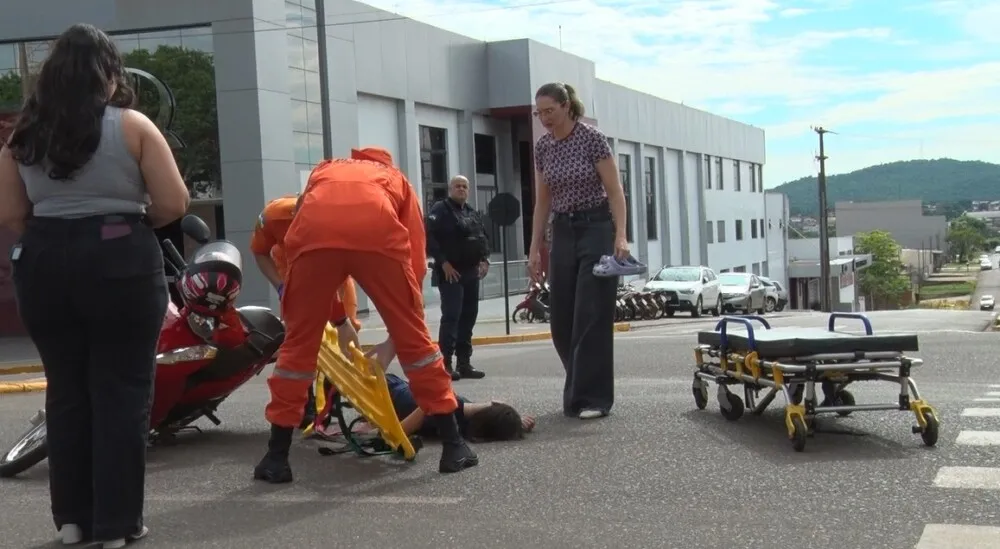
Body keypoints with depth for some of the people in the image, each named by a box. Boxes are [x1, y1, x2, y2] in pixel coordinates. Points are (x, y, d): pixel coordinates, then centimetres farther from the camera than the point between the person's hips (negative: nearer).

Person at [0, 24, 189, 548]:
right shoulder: (133, 127, -4)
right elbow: (173, 204, -7)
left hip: (43, 265, 4)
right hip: (120, 263, -4)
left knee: (66, 391, 13)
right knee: (122, 392, 2)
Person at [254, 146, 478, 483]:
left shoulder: (323, 172, 42)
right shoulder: (397, 180, 38)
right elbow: (416, 261, 30)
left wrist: (340, 321, 47)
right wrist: (396, 336, 36)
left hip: (315, 234, 1)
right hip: (379, 237, -1)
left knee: (299, 344, 16)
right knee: (415, 339, 15)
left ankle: (277, 457, 19)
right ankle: (453, 446, 19)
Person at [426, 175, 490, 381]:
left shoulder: (473, 213, 18)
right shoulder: (440, 209, -5)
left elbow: (483, 237, 24)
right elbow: (429, 237, -16)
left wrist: (485, 259, 6)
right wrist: (443, 262, -19)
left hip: (471, 272, 8)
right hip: (450, 272, -8)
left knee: (468, 317, 8)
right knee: (451, 316, -13)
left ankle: (464, 363, 14)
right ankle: (445, 364, -12)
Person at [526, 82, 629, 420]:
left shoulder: (592, 138, -10)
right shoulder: (542, 147, 6)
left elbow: (615, 192, -10)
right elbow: (542, 202, 12)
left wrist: (620, 236, -20)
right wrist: (535, 248, 8)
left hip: (596, 229, -6)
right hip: (563, 234, 6)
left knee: (591, 316, -8)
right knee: (562, 320, 5)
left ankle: (593, 398, -3)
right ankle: (579, 390, 21)